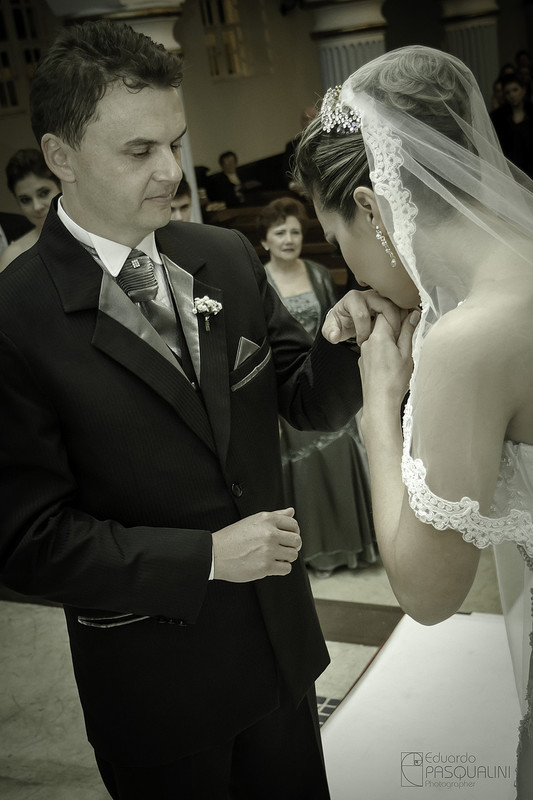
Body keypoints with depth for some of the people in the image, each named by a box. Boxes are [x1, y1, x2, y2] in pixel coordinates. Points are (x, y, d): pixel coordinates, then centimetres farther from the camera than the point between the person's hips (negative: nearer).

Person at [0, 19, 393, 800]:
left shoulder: (227, 257, -3)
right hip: (155, 682, -4)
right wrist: (208, 555, -21)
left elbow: (310, 401, 1)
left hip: (280, 639, 5)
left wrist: (350, 340, -20)